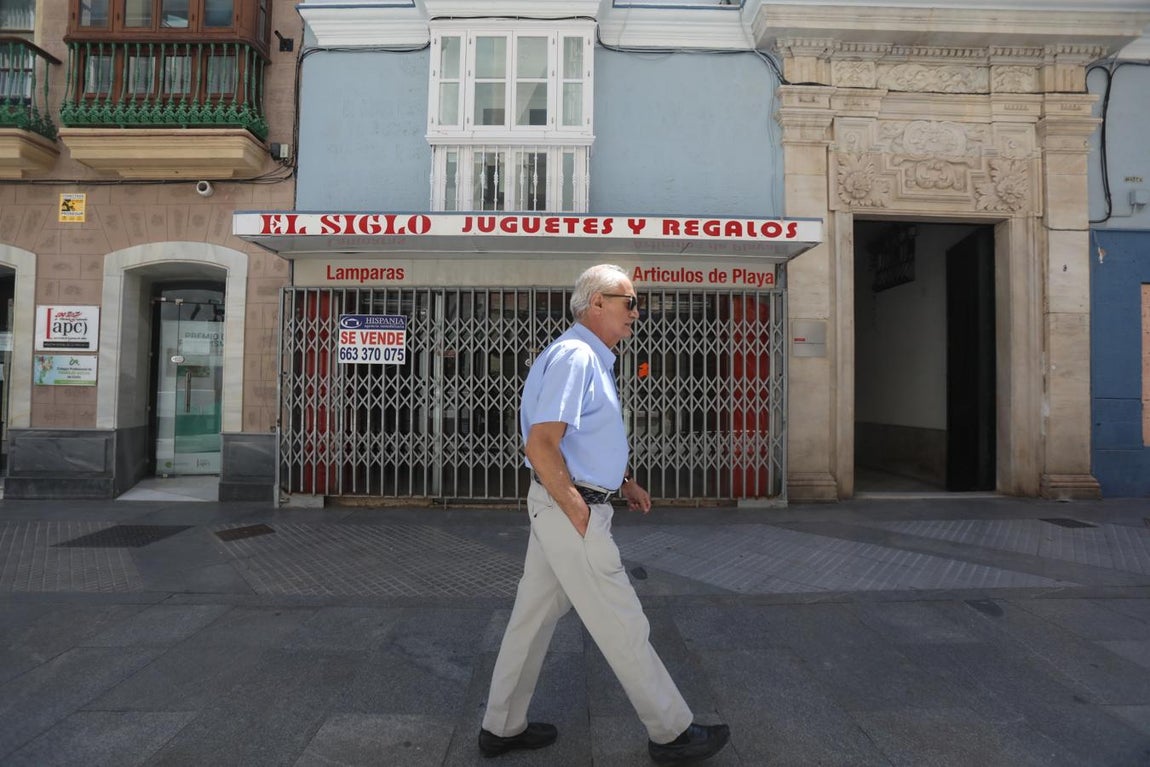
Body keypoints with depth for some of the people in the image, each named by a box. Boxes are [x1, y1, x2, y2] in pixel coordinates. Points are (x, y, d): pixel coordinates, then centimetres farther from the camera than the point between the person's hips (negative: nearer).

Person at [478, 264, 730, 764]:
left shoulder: (591, 359, 15)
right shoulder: (574, 356, -18)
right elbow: (541, 446, -25)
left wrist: (622, 483, 17)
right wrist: (581, 518, -20)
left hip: (561, 508, 10)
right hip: (570, 508, -10)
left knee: (535, 615, 17)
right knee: (622, 627, 3)